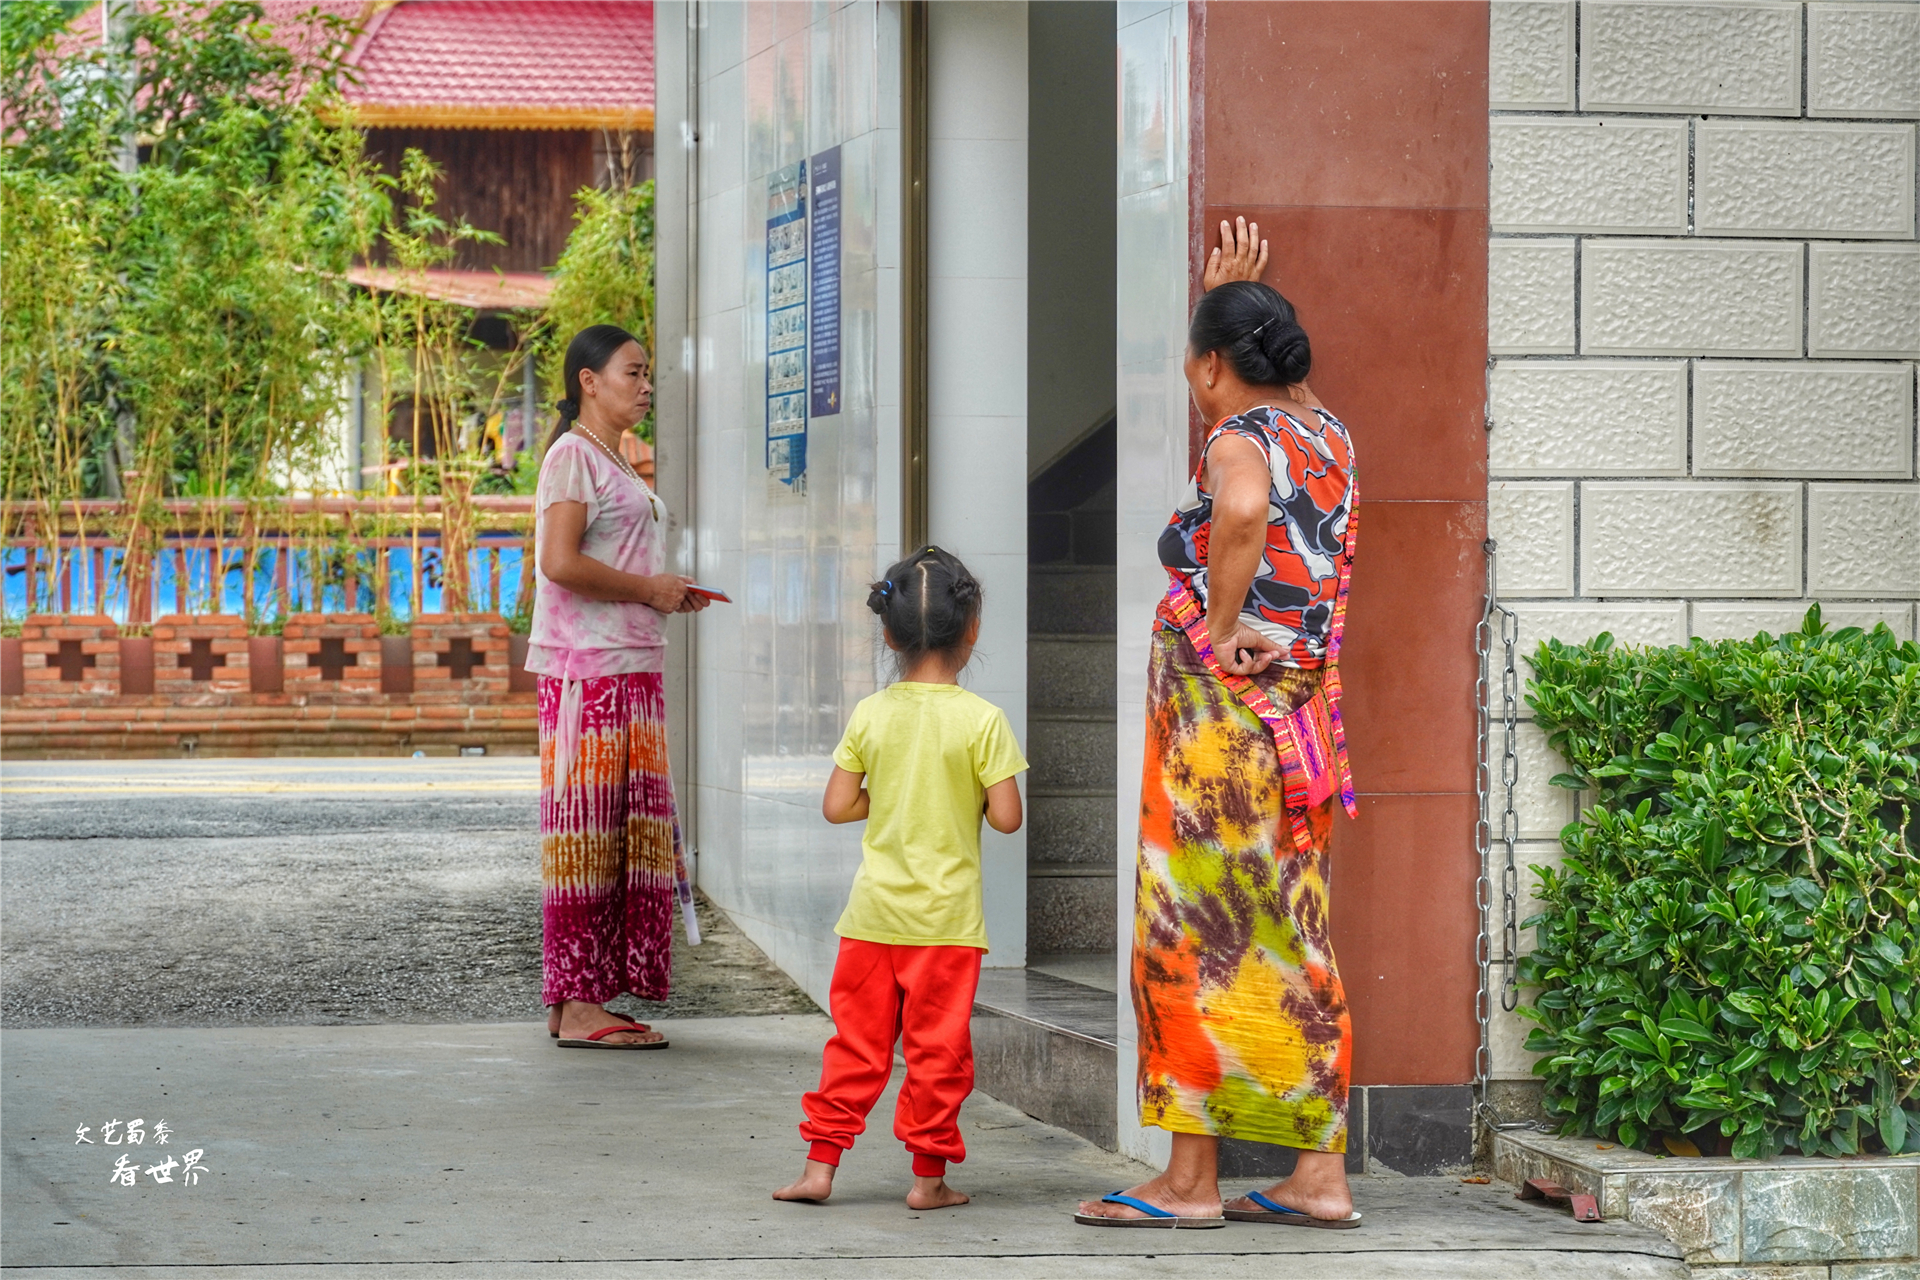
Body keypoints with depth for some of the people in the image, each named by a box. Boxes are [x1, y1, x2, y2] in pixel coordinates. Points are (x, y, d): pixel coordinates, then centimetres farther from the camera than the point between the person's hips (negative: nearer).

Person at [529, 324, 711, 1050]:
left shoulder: (613, 462, 21)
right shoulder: (573, 455, -9)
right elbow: (560, 562, -20)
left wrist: (668, 595, 10)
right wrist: (650, 590, -12)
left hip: (632, 665, 10)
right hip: (587, 668, -10)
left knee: (629, 833, 8)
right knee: (587, 828, -8)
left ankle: (585, 1000, 11)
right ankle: (575, 1005, -6)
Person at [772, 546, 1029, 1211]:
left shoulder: (871, 714, -1)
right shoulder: (981, 719, -10)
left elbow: (837, 806, 0)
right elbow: (1006, 816, -11)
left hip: (874, 912, 3)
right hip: (947, 916, -3)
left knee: (857, 1040, 10)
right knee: (937, 1047, 5)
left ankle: (820, 1163, 10)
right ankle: (928, 1174, 9)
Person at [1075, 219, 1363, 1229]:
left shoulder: (1239, 441, -12)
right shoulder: (1325, 435, 11)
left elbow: (1242, 510, -37)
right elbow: (1271, 377, 35)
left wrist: (1222, 620, -24)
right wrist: (1233, 297, 34)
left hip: (1222, 709, -8)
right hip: (1301, 718, 8)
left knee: (1196, 934, -2)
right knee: (1291, 939, 10)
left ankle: (1191, 1176, 0)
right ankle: (1320, 1175, 9)